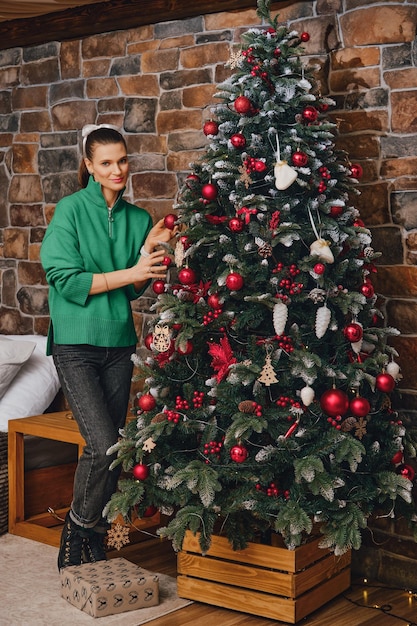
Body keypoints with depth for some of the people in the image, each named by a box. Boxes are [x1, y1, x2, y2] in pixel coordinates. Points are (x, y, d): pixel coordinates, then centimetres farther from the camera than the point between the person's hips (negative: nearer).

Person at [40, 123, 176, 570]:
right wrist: (129, 272, -14)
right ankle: (80, 530, 9)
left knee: (108, 448, 8)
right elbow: (64, 278, -13)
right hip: (76, 344, -5)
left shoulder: (138, 218, 9)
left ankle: (92, 547, 23)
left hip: (118, 342, 5)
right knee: (103, 446, -15)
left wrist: (149, 252, -8)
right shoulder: (72, 209, -5)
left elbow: (136, 291, 8)